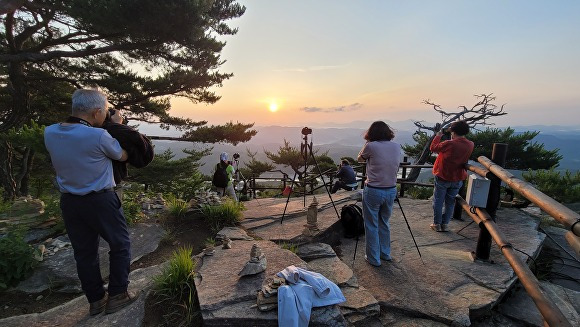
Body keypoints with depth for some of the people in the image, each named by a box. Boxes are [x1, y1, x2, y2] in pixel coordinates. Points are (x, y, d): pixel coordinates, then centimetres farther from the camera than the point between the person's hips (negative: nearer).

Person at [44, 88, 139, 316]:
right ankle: (117, 296, 21)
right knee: (120, 245, 13)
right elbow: (122, 156, -4)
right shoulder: (99, 136, -22)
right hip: (100, 201, -6)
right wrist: (117, 126, 7)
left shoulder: (49, 133, -4)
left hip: (69, 202, 6)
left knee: (84, 251, 17)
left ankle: (96, 300, 30)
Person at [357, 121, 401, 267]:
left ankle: (373, 258, 21)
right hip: (391, 191, 5)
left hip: (373, 191, -5)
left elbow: (359, 159, 5)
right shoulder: (397, 146, 2)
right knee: (384, 223, 23)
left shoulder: (371, 146, -13)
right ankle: (386, 253, 36)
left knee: (372, 226, 9)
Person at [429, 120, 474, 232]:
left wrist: (438, 136, 3)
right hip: (458, 179, 5)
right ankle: (445, 224, 23)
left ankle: (437, 224, 17)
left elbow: (433, 148, -9)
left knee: (438, 202, 10)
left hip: (443, 178, -4)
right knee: (450, 202, 17)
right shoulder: (470, 145, -6)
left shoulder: (449, 144, -23)